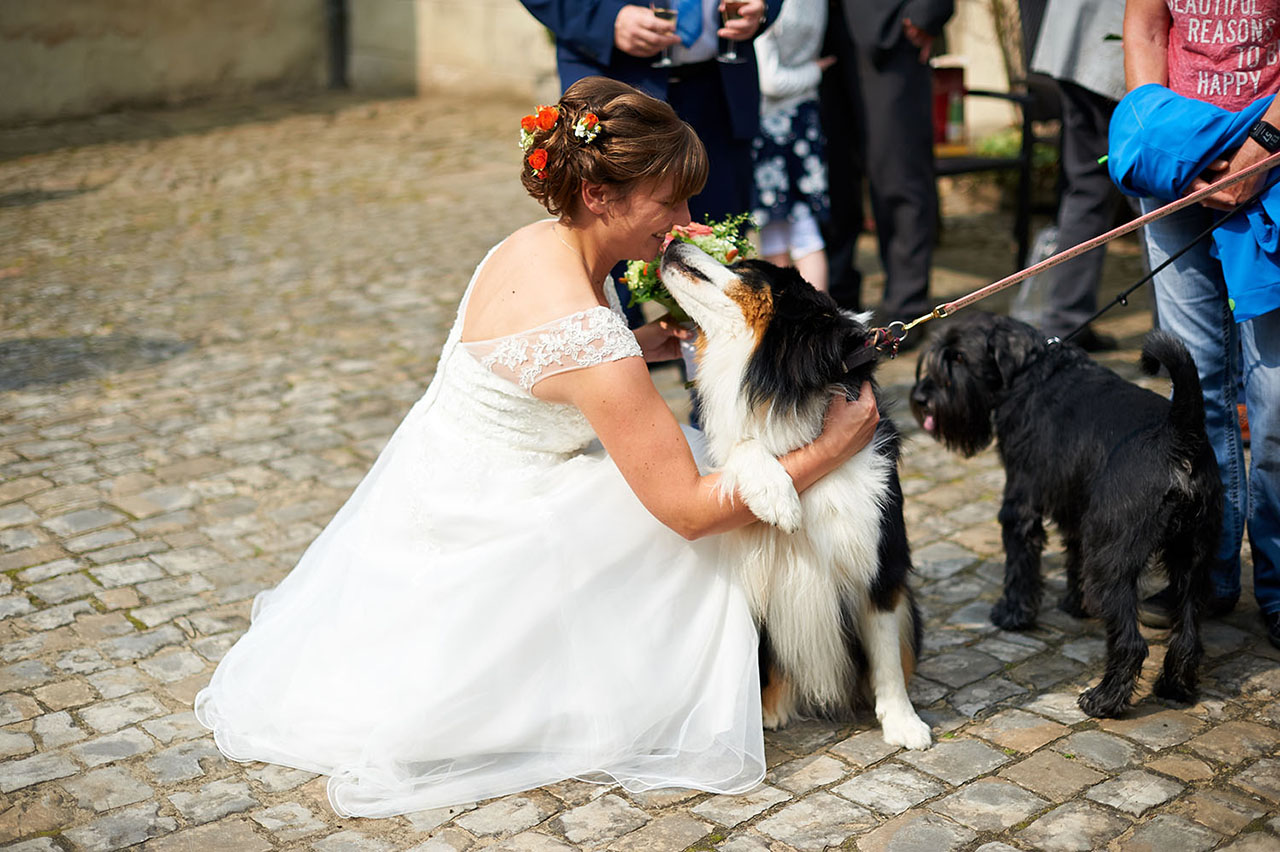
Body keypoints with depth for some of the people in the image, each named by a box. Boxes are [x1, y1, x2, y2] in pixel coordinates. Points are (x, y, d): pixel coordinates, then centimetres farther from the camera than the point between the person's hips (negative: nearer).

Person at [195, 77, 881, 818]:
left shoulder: (537, 244, -4)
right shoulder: (590, 338, -30)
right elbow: (689, 509, -25)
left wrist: (639, 347, 1)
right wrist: (828, 452, -17)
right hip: (468, 536, -9)